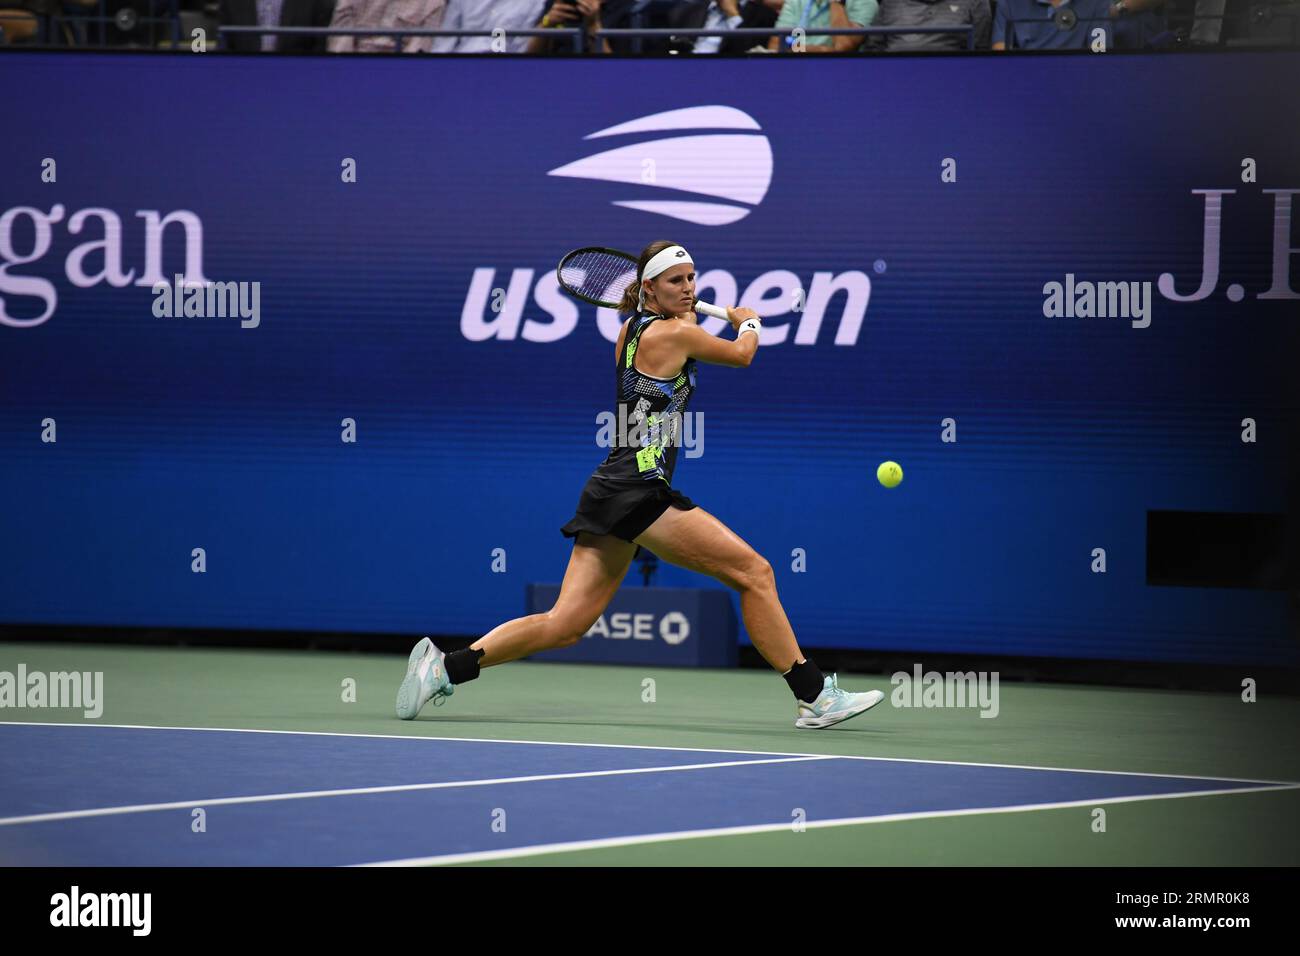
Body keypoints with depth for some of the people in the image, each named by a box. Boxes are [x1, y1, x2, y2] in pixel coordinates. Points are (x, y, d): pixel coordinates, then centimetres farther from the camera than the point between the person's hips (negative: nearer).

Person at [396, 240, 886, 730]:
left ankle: (445, 667, -2)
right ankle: (815, 697, -4)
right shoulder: (675, 333, -7)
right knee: (755, 573, -4)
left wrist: (683, 310, 49)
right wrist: (748, 321, 32)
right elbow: (741, 355, 11)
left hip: (608, 489, 9)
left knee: (564, 624, 5)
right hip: (640, 492, -9)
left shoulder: (629, 330, 15)